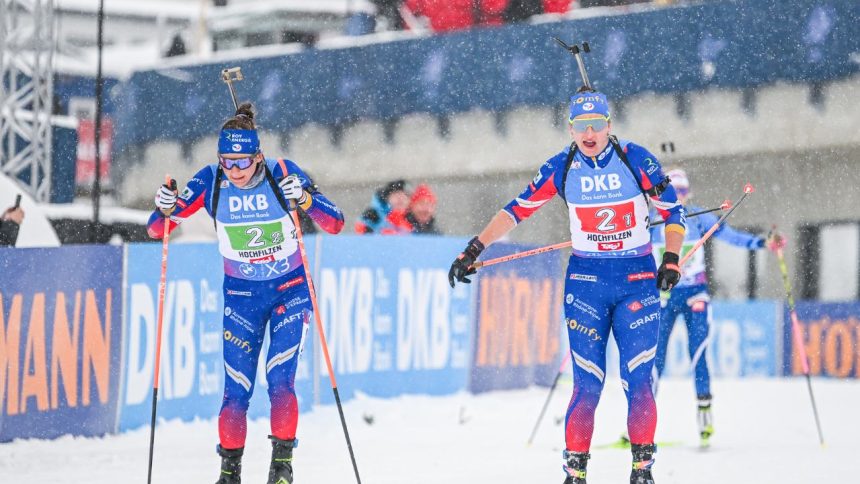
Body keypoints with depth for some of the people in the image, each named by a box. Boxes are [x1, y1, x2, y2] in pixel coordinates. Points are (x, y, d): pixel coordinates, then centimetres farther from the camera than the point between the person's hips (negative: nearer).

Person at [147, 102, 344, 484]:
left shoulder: (282, 173, -18)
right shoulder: (210, 181, -14)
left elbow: (335, 224, -20)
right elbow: (157, 230, -8)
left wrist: (305, 199, -39)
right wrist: (165, 210, -31)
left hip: (291, 290, -1)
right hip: (241, 295, 2)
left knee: (279, 379, -15)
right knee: (236, 390, -5)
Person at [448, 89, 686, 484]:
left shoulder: (636, 160, -5)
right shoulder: (561, 168, -1)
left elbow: (672, 212, 2)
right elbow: (517, 209, 2)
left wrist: (671, 259, -11)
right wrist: (474, 249, -4)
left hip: (637, 280, -1)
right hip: (586, 280, 1)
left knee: (637, 380, -7)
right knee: (587, 384, -6)